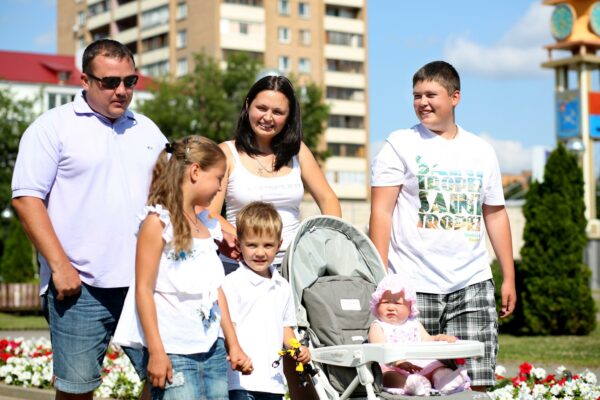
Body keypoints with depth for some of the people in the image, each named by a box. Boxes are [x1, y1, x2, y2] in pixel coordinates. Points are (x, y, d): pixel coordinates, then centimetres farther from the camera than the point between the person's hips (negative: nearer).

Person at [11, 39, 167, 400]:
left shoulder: (148, 131, 17)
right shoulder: (54, 127, 1)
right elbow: (27, 198, -5)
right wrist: (59, 265, -12)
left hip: (145, 282, 5)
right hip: (80, 286, -4)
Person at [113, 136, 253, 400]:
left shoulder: (206, 225, 14)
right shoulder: (158, 222, -7)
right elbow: (143, 289, -10)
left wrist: (233, 345, 15)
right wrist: (156, 352, -14)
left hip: (212, 349, 7)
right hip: (174, 353, -7)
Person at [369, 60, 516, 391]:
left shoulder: (481, 152, 15)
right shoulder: (400, 145, 2)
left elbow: (495, 214, 20)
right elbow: (381, 212, -3)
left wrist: (508, 277, 16)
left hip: (473, 285, 3)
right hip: (414, 287, -3)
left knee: (476, 383, -3)